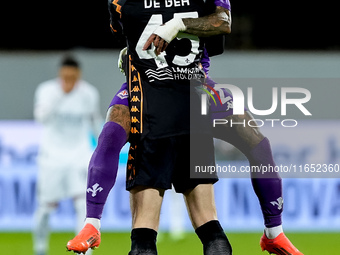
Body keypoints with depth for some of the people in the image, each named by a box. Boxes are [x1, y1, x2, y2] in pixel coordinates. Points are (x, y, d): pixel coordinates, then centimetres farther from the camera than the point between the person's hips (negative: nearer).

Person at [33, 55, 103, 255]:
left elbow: (96, 121, 12)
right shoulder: (47, 90, -12)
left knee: (84, 201, -15)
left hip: (80, 154, 1)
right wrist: (60, 95, -38)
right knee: (47, 205, 4)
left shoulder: (89, 94, -4)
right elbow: (41, 117, -29)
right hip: (52, 154, -1)